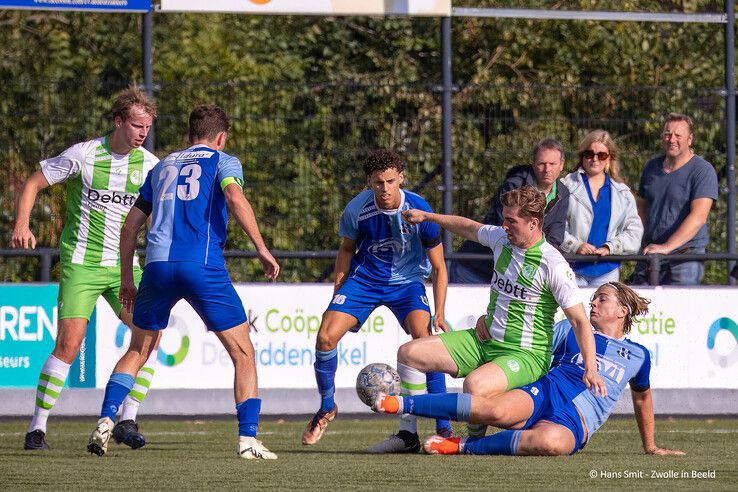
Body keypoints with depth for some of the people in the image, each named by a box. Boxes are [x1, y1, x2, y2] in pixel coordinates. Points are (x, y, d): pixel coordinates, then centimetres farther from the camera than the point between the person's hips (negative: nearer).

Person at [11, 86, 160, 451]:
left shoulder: (148, 164, 1)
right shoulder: (83, 155, -11)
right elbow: (32, 184, -5)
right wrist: (22, 225, -20)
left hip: (123, 265, 5)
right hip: (80, 265, -5)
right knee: (69, 344, -14)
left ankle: (127, 420, -1)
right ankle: (37, 428, -5)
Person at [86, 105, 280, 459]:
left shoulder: (163, 167, 25)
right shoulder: (223, 161, 12)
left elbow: (131, 224, 24)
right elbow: (234, 196, -10)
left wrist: (126, 278, 29)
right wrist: (261, 249, -12)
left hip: (157, 266, 4)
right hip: (203, 267, -4)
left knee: (137, 351, 21)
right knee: (243, 353, 6)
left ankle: (104, 423, 4)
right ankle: (248, 440, -5)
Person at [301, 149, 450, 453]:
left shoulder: (419, 211, -21)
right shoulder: (357, 209, -17)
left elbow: (439, 268, -11)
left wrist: (439, 314, -18)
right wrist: (338, 291, 5)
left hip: (406, 282, -2)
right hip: (365, 278, 2)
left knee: (423, 337, -26)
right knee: (326, 336, -14)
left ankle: (443, 429, -22)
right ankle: (326, 409, 13)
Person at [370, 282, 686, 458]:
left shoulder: (637, 356, 22)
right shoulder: (571, 332, 22)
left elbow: (642, 397, 37)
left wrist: (650, 447, 41)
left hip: (574, 422, -1)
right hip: (544, 393, 1)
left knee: (551, 442, -43)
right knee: (496, 411, -37)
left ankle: (464, 447, -31)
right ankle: (399, 403, -41)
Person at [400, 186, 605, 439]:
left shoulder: (554, 266, -18)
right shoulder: (502, 238, 3)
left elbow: (580, 321, -18)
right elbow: (469, 228, 26)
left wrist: (590, 369, -29)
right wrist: (427, 216, 33)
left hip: (525, 356, -8)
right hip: (483, 341, 8)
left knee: (475, 385, -38)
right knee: (409, 353, -3)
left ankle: (476, 436, -6)